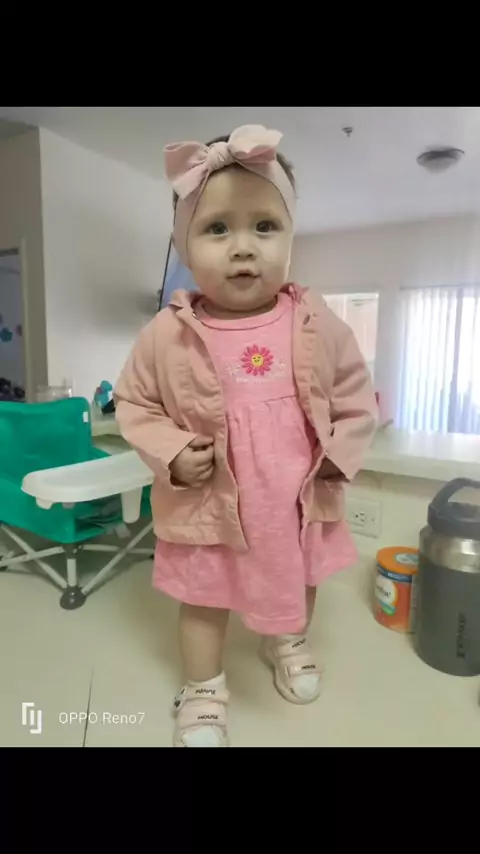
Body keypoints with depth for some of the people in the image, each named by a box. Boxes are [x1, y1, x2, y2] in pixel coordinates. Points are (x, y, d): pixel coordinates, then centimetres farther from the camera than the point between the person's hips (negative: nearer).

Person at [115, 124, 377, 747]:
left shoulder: (318, 324, -12)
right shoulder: (168, 334, -16)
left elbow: (357, 399, 0)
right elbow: (134, 403, -3)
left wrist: (338, 457, -10)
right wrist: (172, 455, -16)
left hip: (299, 502, 3)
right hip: (209, 505, -1)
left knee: (298, 585, 27)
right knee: (203, 599, 19)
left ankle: (287, 644, 62)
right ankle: (203, 690, 48)